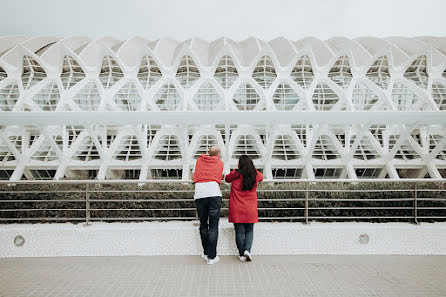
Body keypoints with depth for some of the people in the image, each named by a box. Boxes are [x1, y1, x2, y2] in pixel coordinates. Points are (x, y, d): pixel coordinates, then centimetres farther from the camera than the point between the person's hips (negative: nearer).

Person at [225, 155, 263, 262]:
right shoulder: (256, 174, 0)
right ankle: (247, 250, -4)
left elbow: (227, 179, 14)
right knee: (249, 231, 13)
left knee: (239, 232, 6)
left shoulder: (235, 174, -7)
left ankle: (241, 254, 11)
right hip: (250, 209, 1)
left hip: (237, 209, -1)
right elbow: (261, 177, 24)